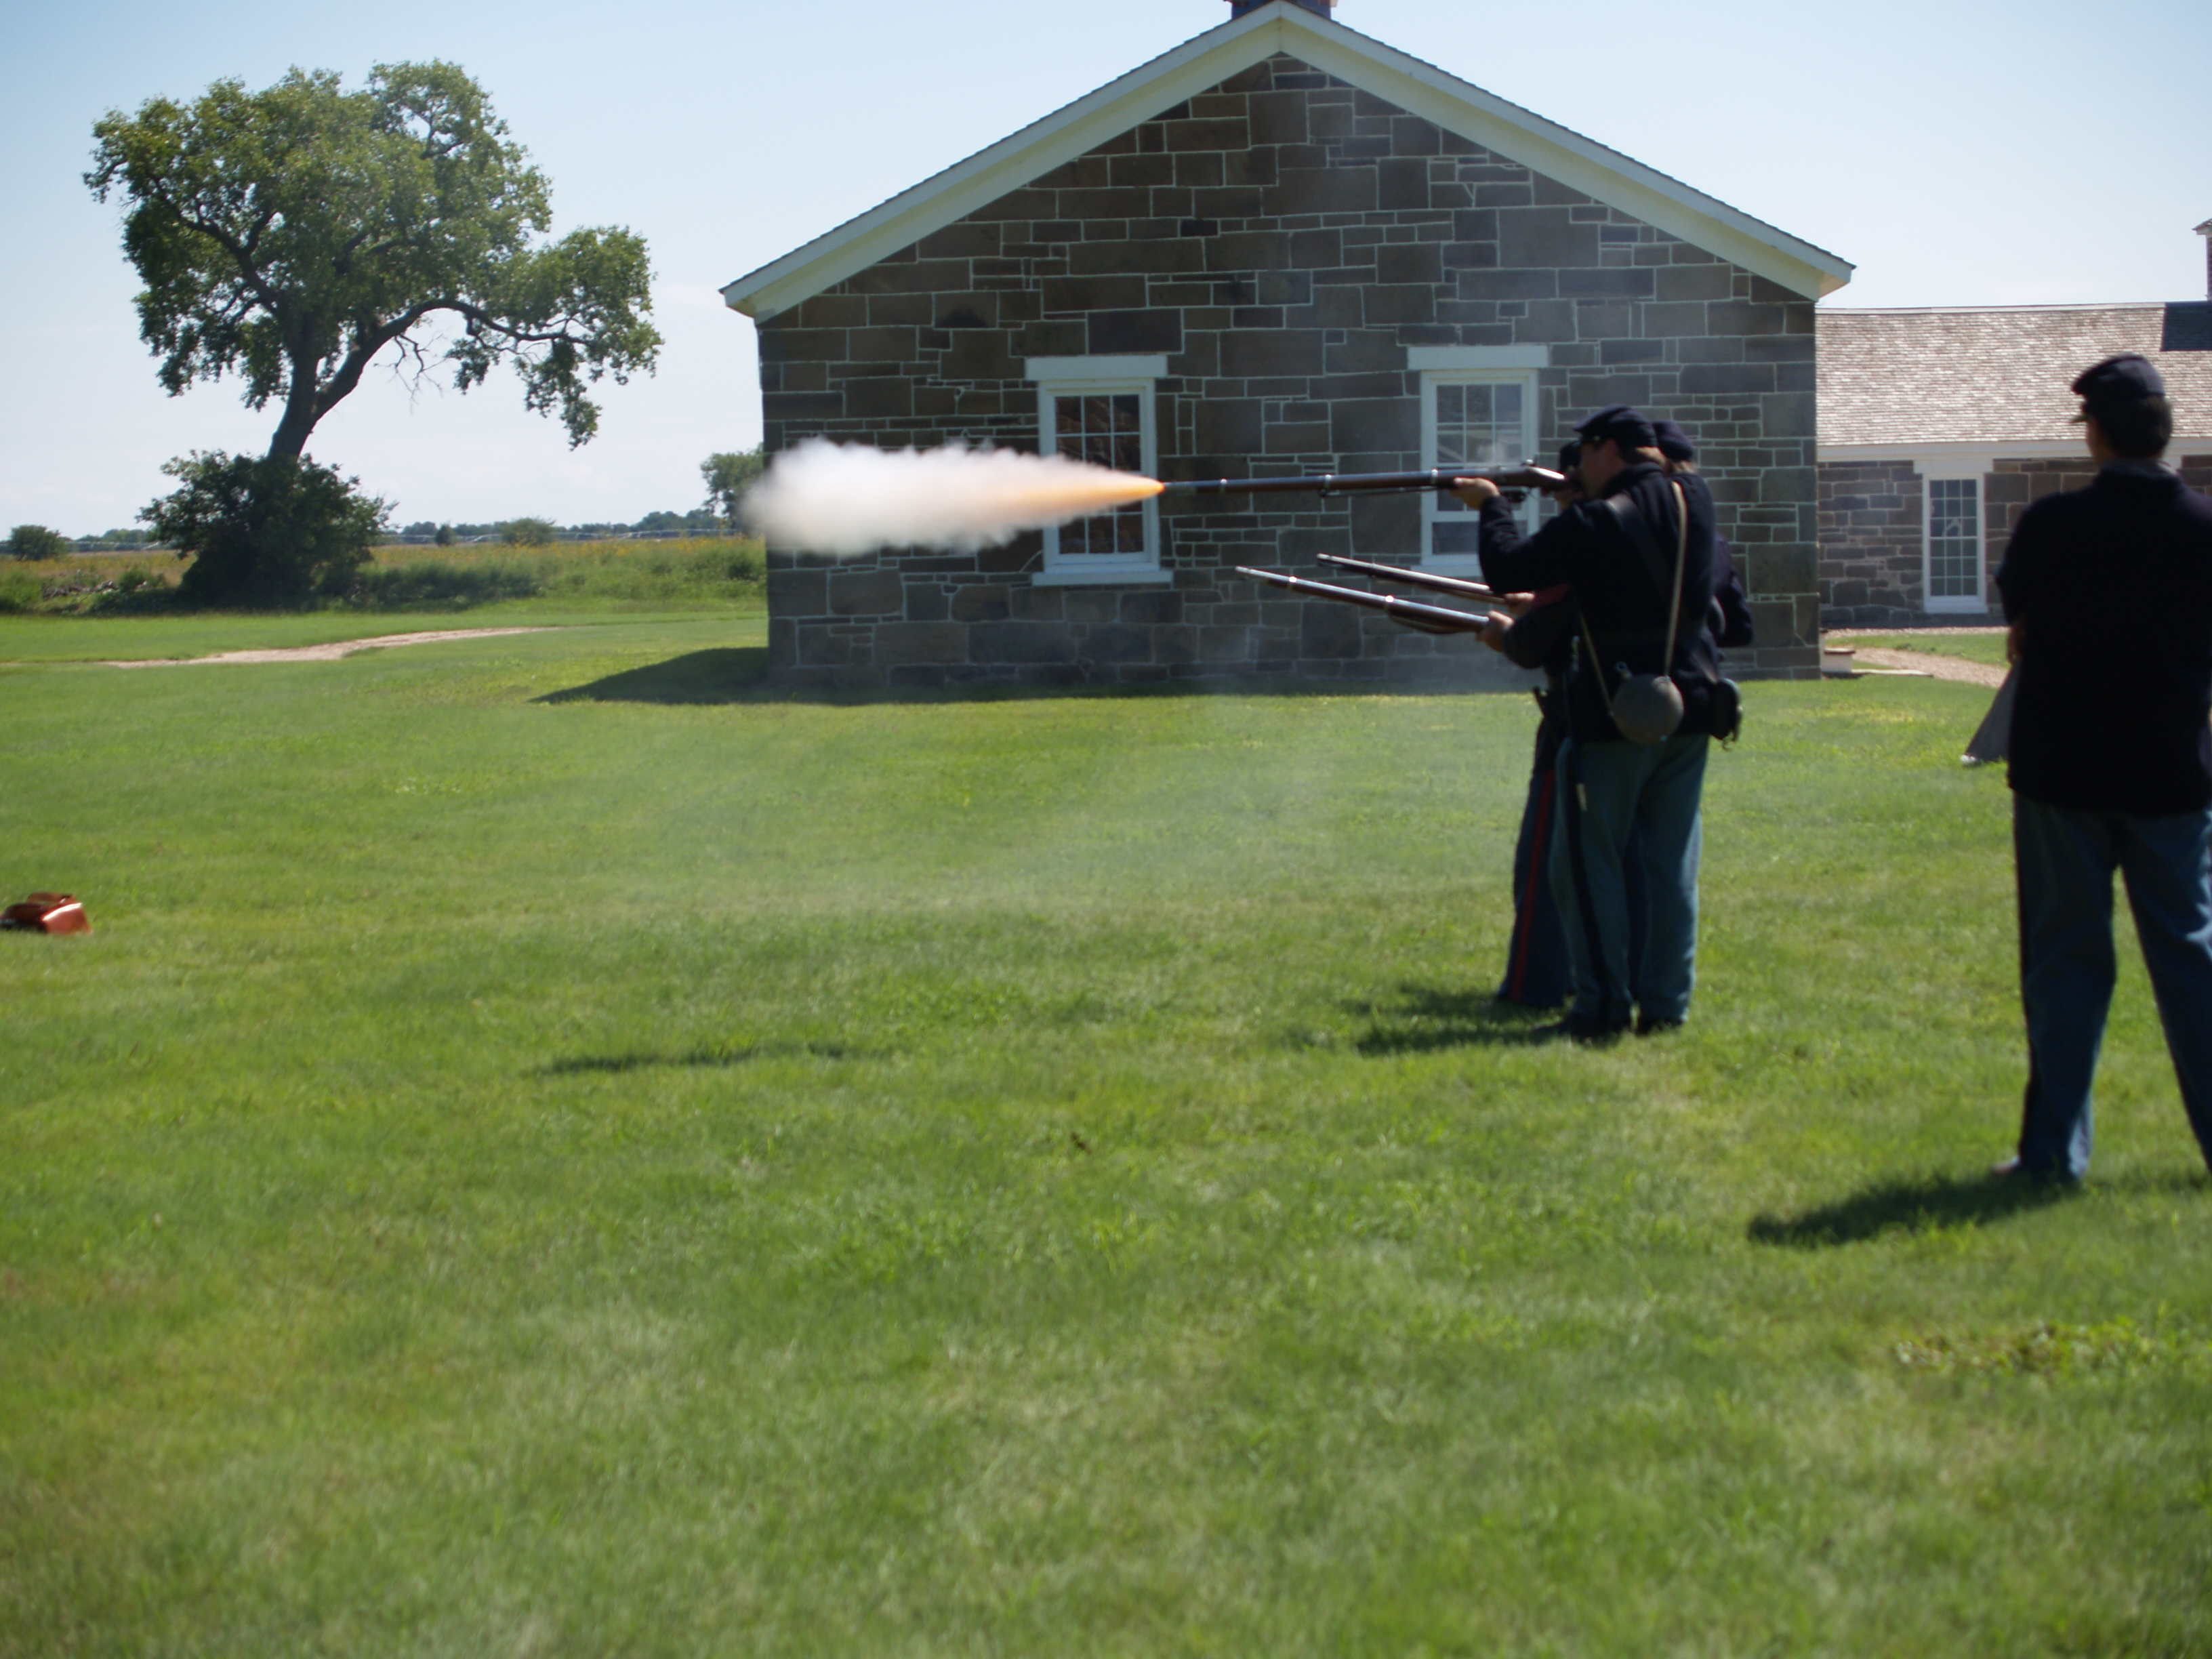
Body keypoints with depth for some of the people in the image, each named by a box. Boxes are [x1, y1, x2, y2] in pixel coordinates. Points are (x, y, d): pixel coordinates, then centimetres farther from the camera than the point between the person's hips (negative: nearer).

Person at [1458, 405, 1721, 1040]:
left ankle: (1603, 1006, -1)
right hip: (1689, 712, 6)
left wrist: (1492, 506, 7)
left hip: (1614, 718, -6)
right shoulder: (1694, 502, 5)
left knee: (1589, 862, 2)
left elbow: (1507, 570, -9)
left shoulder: (1594, 523, -15)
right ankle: (1666, 1003, 10)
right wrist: (1574, 496, 21)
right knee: (1673, 862, 9)